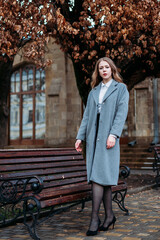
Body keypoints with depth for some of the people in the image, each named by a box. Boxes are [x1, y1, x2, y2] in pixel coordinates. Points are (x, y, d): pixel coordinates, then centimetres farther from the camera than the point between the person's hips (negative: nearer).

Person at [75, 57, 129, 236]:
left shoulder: (121, 88, 8)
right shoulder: (93, 91, 21)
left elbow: (121, 112, -4)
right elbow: (87, 115, 16)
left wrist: (113, 134, -16)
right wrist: (80, 136, 6)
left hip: (108, 137, -5)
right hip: (93, 137, 5)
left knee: (98, 176, -12)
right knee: (102, 177, 5)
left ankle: (95, 218, -9)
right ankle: (109, 216, 13)